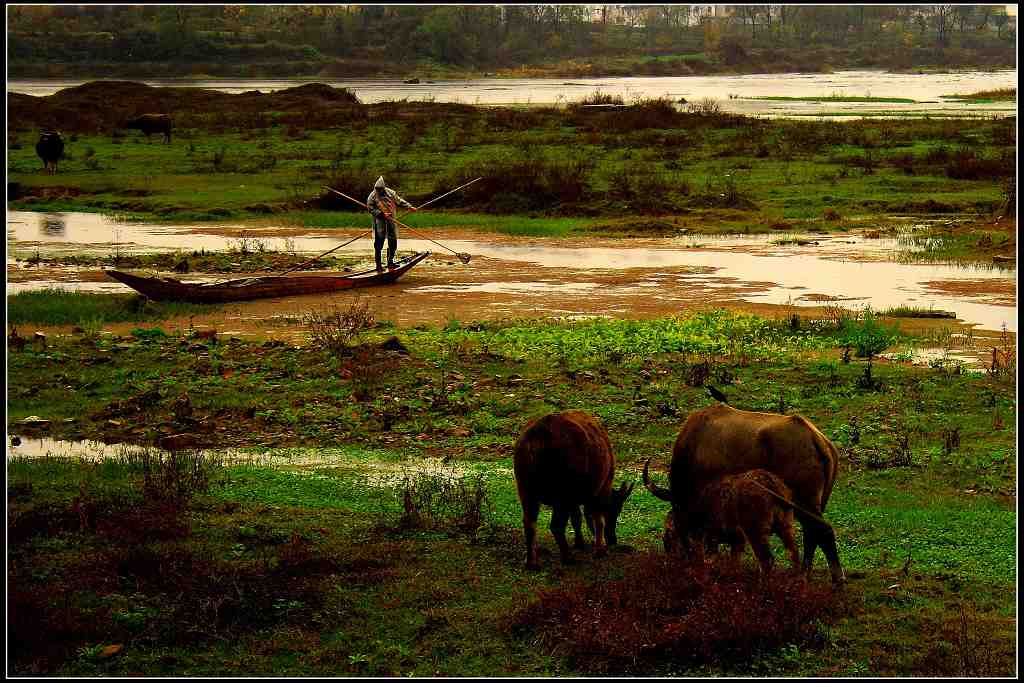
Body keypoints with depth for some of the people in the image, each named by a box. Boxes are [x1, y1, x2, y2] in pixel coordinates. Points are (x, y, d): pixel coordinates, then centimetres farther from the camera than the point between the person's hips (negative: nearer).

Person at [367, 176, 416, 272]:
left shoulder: (390, 193, 5)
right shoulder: (372, 196, -7)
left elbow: (399, 201, 12)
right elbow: (371, 209, -8)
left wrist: (409, 207, 5)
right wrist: (382, 214, -18)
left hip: (391, 221, 4)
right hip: (379, 222, -4)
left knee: (393, 242, 5)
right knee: (379, 243, -5)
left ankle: (390, 262, 18)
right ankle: (378, 265, 0)